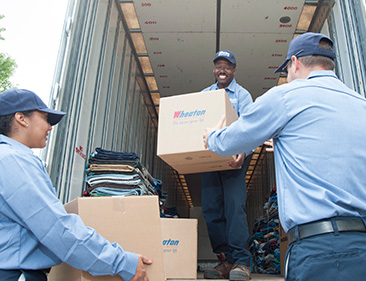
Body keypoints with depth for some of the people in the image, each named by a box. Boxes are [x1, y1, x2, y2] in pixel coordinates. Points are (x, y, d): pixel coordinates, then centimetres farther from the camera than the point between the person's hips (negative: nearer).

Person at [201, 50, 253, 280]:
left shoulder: (242, 95, 5)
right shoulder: (204, 94, 20)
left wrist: (242, 151, -29)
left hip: (233, 157, -4)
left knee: (234, 205, -14)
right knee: (211, 208, 0)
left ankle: (241, 261, -8)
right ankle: (225, 259, 8)